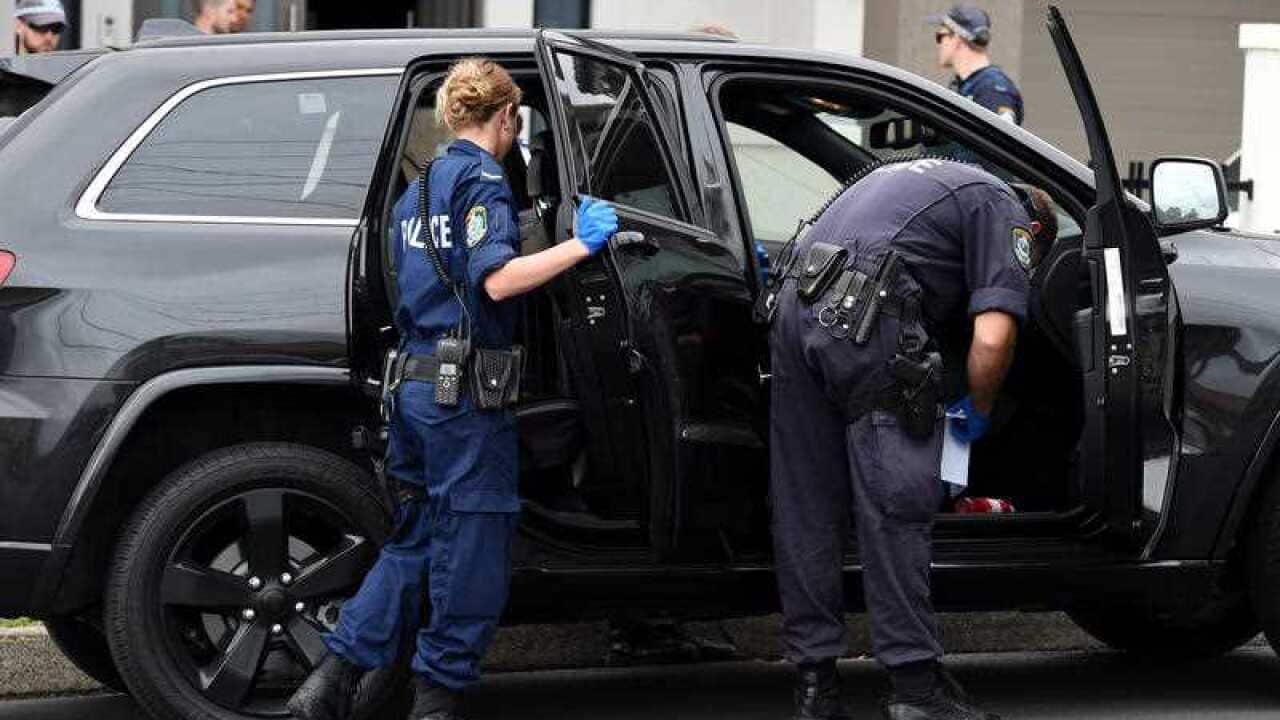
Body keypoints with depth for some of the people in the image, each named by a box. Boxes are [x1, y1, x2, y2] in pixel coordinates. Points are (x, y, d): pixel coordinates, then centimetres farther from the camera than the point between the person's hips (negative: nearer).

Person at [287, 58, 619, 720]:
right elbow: (498, 278, -21)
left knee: (414, 540, 15)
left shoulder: (419, 188, 18)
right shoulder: (481, 179, -8)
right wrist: (581, 243, -18)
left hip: (414, 385, 9)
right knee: (472, 550, 0)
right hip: (464, 392, -9)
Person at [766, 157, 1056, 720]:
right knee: (896, 507, -2)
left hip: (795, 306, 8)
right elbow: (992, 339, -5)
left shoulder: (939, 180, 33)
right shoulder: (1007, 215, 9)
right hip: (867, 318, -8)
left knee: (805, 508, 10)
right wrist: (978, 410, 14)